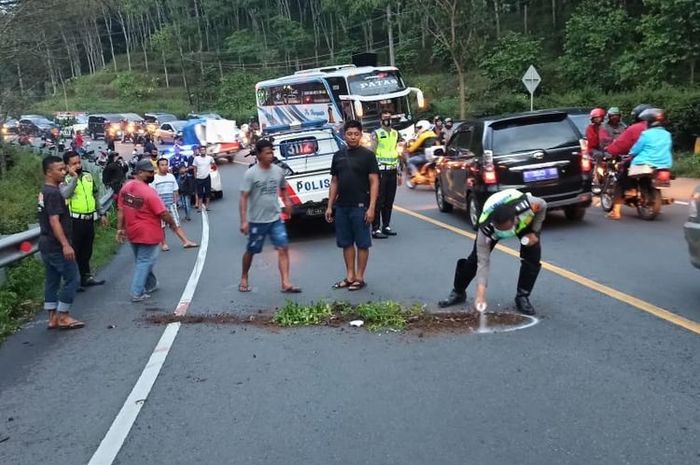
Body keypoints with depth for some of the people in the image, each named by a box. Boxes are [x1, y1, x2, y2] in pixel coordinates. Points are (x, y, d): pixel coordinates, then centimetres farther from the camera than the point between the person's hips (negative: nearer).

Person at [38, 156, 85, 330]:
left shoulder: (44, 192, 14)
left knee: (52, 280, 12)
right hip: (56, 246, -10)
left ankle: (53, 318, 16)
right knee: (73, 278, -3)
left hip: (46, 244, 10)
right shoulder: (53, 193, -17)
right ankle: (63, 317, 2)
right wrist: (65, 244, -28)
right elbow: (54, 221, -24)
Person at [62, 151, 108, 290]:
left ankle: (86, 277, 29)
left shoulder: (88, 176, 9)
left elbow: (96, 196, 18)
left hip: (89, 219, 6)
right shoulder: (65, 179, -9)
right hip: (74, 221, -6)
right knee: (73, 251, 1)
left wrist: (101, 213, 17)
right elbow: (65, 195, -30)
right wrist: (74, 177, -26)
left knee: (87, 250, 17)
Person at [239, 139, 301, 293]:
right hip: (256, 221, -4)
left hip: (275, 219, 4)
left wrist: (287, 201, 7)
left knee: (283, 248, -7)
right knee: (251, 251, 11)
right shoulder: (251, 173, -13)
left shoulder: (278, 171, 2)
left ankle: (286, 283, -7)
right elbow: (243, 198, -14)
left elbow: (283, 188, 21)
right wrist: (244, 221, -19)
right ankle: (244, 279, 33)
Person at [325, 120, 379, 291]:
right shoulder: (338, 156, 12)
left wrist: (371, 207, -15)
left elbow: (374, 182, -7)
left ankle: (359, 277, 10)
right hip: (341, 206, 5)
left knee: (362, 243, 1)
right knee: (346, 243, 10)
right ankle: (350, 276, 20)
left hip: (360, 206, -5)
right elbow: (334, 182, 15)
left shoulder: (367, 155, -3)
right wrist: (330, 206, 10)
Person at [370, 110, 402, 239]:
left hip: (392, 171, 6)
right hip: (381, 171, -6)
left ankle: (386, 226, 18)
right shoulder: (376, 134, -3)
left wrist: (399, 173, 19)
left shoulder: (395, 133, 16)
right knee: (378, 201, -7)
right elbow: (372, 153, -8)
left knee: (389, 201, 9)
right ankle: (376, 229, -5)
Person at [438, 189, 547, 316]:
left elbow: (543, 206, -18)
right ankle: (458, 292, 15)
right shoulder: (486, 228, -43)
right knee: (477, 257, -6)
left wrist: (534, 232, -21)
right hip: (492, 223, -1)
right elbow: (483, 261, -38)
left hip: (526, 220, 1)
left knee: (532, 257, -16)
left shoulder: (528, 205, -45)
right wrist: (481, 293, -44)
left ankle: (522, 297, 2)